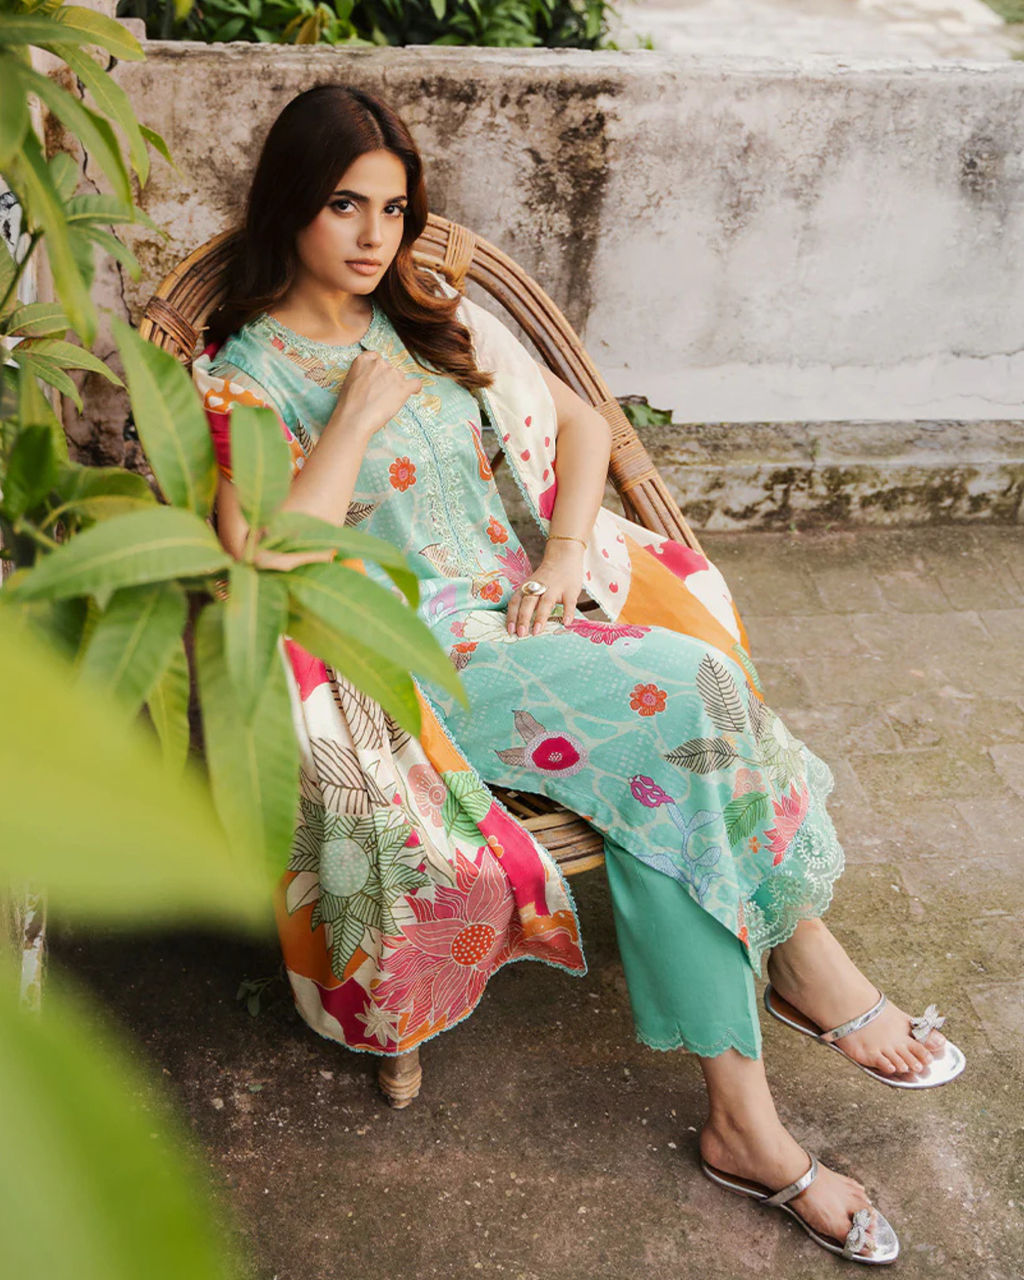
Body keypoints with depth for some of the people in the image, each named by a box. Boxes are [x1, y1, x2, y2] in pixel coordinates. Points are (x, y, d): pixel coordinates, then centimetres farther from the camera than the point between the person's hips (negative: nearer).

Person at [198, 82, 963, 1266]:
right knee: (686, 693, -26)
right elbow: (264, 560, -17)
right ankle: (801, 950, -7)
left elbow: (580, 422, 17)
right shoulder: (251, 370, -2)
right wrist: (359, 415, -14)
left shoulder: (428, 318, 14)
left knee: (662, 764, -25)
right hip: (416, 657, -5)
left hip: (515, 612, 5)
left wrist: (566, 554, 1)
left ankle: (744, 1121, -17)